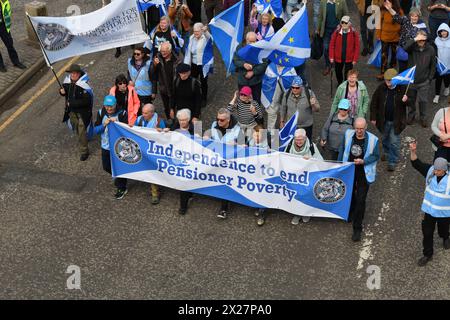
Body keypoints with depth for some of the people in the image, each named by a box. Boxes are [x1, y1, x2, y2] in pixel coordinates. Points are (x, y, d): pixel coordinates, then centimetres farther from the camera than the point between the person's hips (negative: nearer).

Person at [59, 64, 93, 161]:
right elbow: (65, 89, 14)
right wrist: (62, 92, -12)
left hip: (82, 112, -7)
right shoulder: (67, 81, -5)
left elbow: (86, 101, -27)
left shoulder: (84, 85, -26)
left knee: (82, 131, -3)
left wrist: (72, 103, -25)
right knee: (76, 129, 24)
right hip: (71, 111, 7)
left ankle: (84, 151, 12)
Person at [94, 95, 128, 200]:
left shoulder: (122, 113, -16)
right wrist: (104, 124, -22)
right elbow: (95, 130, -4)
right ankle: (118, 177, 50)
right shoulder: (101, 113, -5)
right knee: (106, 167, 21)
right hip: (106, 146, 5)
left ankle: (122, 188, 26)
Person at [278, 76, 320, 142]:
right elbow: (283, 108, 6)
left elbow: (317, 109, -10)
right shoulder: (287, 94, -8)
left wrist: (313, 105, -33)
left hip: (306, 126, -1)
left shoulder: (309, 93, -14)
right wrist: (282, 121, 11)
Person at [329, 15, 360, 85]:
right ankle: (339, 83, 50)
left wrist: (355, 59, -9)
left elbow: (356, 47, -7)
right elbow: (332, 45, -4)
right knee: (338, 72, 22)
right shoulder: (337, 32, -9)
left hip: (349, 58, -2)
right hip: (338, 58, 3)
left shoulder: (354, 33, -12)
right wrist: (331, 57, -7)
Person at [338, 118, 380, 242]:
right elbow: (342, 149, 5)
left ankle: (357, 229, 6)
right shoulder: (348, 134, -8)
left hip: (363, 174, -4)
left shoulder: (372, 139, -17)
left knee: (360, 200, -3)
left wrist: (363, 161, -23)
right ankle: (351, 213, 53)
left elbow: (376, 156, -8)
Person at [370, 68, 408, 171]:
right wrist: (373, 117, -2)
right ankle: (387, 152, 51)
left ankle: (392, 162, 18)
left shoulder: (402, 89, -15)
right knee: (385, 138, 24)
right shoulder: (381, 88, -9)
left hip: (396, 121, -3)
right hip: (384, 120, 3)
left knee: (394, 142, 3)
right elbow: (374, 102, -1)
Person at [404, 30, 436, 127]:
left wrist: (430, 78, 0)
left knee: (423, 101, 4)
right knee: (411, 100, 16)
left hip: (424, 82, -1)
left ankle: (423, 118, 24)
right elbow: (404, 48, -34)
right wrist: (414, 40, -36)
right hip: (411, 80, 1)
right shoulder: (412, 47, -10)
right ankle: (411, 115, 38)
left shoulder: (430, 49, -8)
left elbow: (433, 65, 2)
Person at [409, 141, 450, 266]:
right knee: (427, 233, 9)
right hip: (429, 210, 2)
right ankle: (428, 255, 26)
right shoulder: (430, 171, -14)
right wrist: (413, 151, -29)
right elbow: (416, 164, -13)